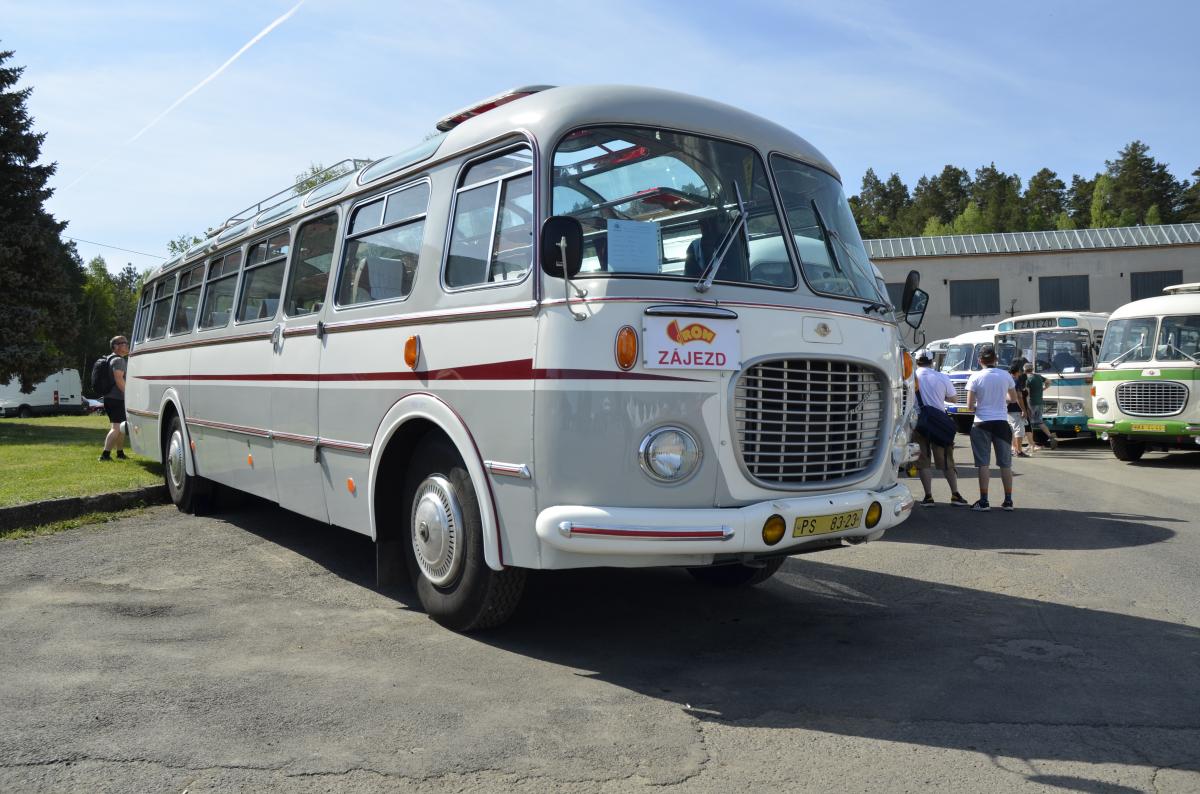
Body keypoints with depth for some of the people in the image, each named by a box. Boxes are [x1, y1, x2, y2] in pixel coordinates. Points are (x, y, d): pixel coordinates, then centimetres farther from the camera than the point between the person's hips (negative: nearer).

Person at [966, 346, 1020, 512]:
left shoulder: (975, 377, -7)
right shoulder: (1005, 376, 1)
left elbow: (970, 406, -9)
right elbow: (1013, 399, 14)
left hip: (982, 423, -2)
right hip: (1002, 422, 2)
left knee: (983, 464, 1)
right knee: (1005, 463, 10)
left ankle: (984, 502, 1)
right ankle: (1008, 501, 15)